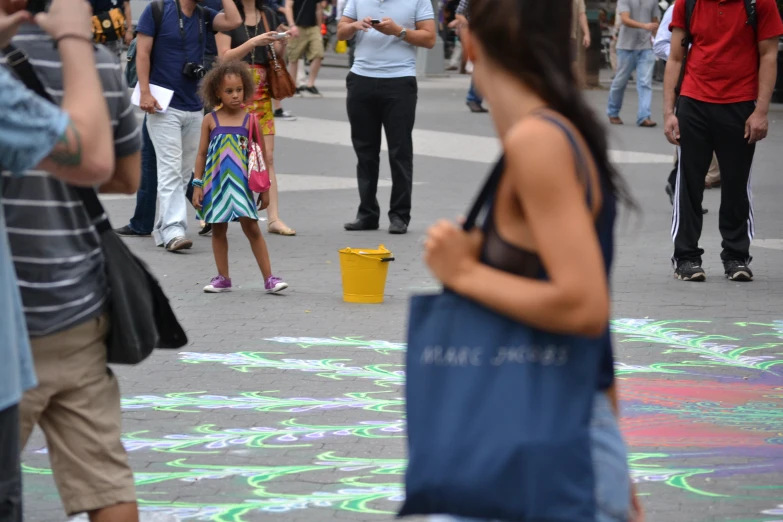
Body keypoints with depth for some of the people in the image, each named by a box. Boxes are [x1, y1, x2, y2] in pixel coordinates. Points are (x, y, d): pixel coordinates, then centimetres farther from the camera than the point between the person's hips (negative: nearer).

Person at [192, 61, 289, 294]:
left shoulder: (250, 120, -1)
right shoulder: (210, 121, 1)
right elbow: (202, 155, 5)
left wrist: (265, 188, 4)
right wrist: (197, 185, 1)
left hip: (241, 184, -1)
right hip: (216, 184, 2)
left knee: (252, 228, -3)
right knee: (218, 230, 9)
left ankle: (269, 278, -1)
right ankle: (223, 278, 19)